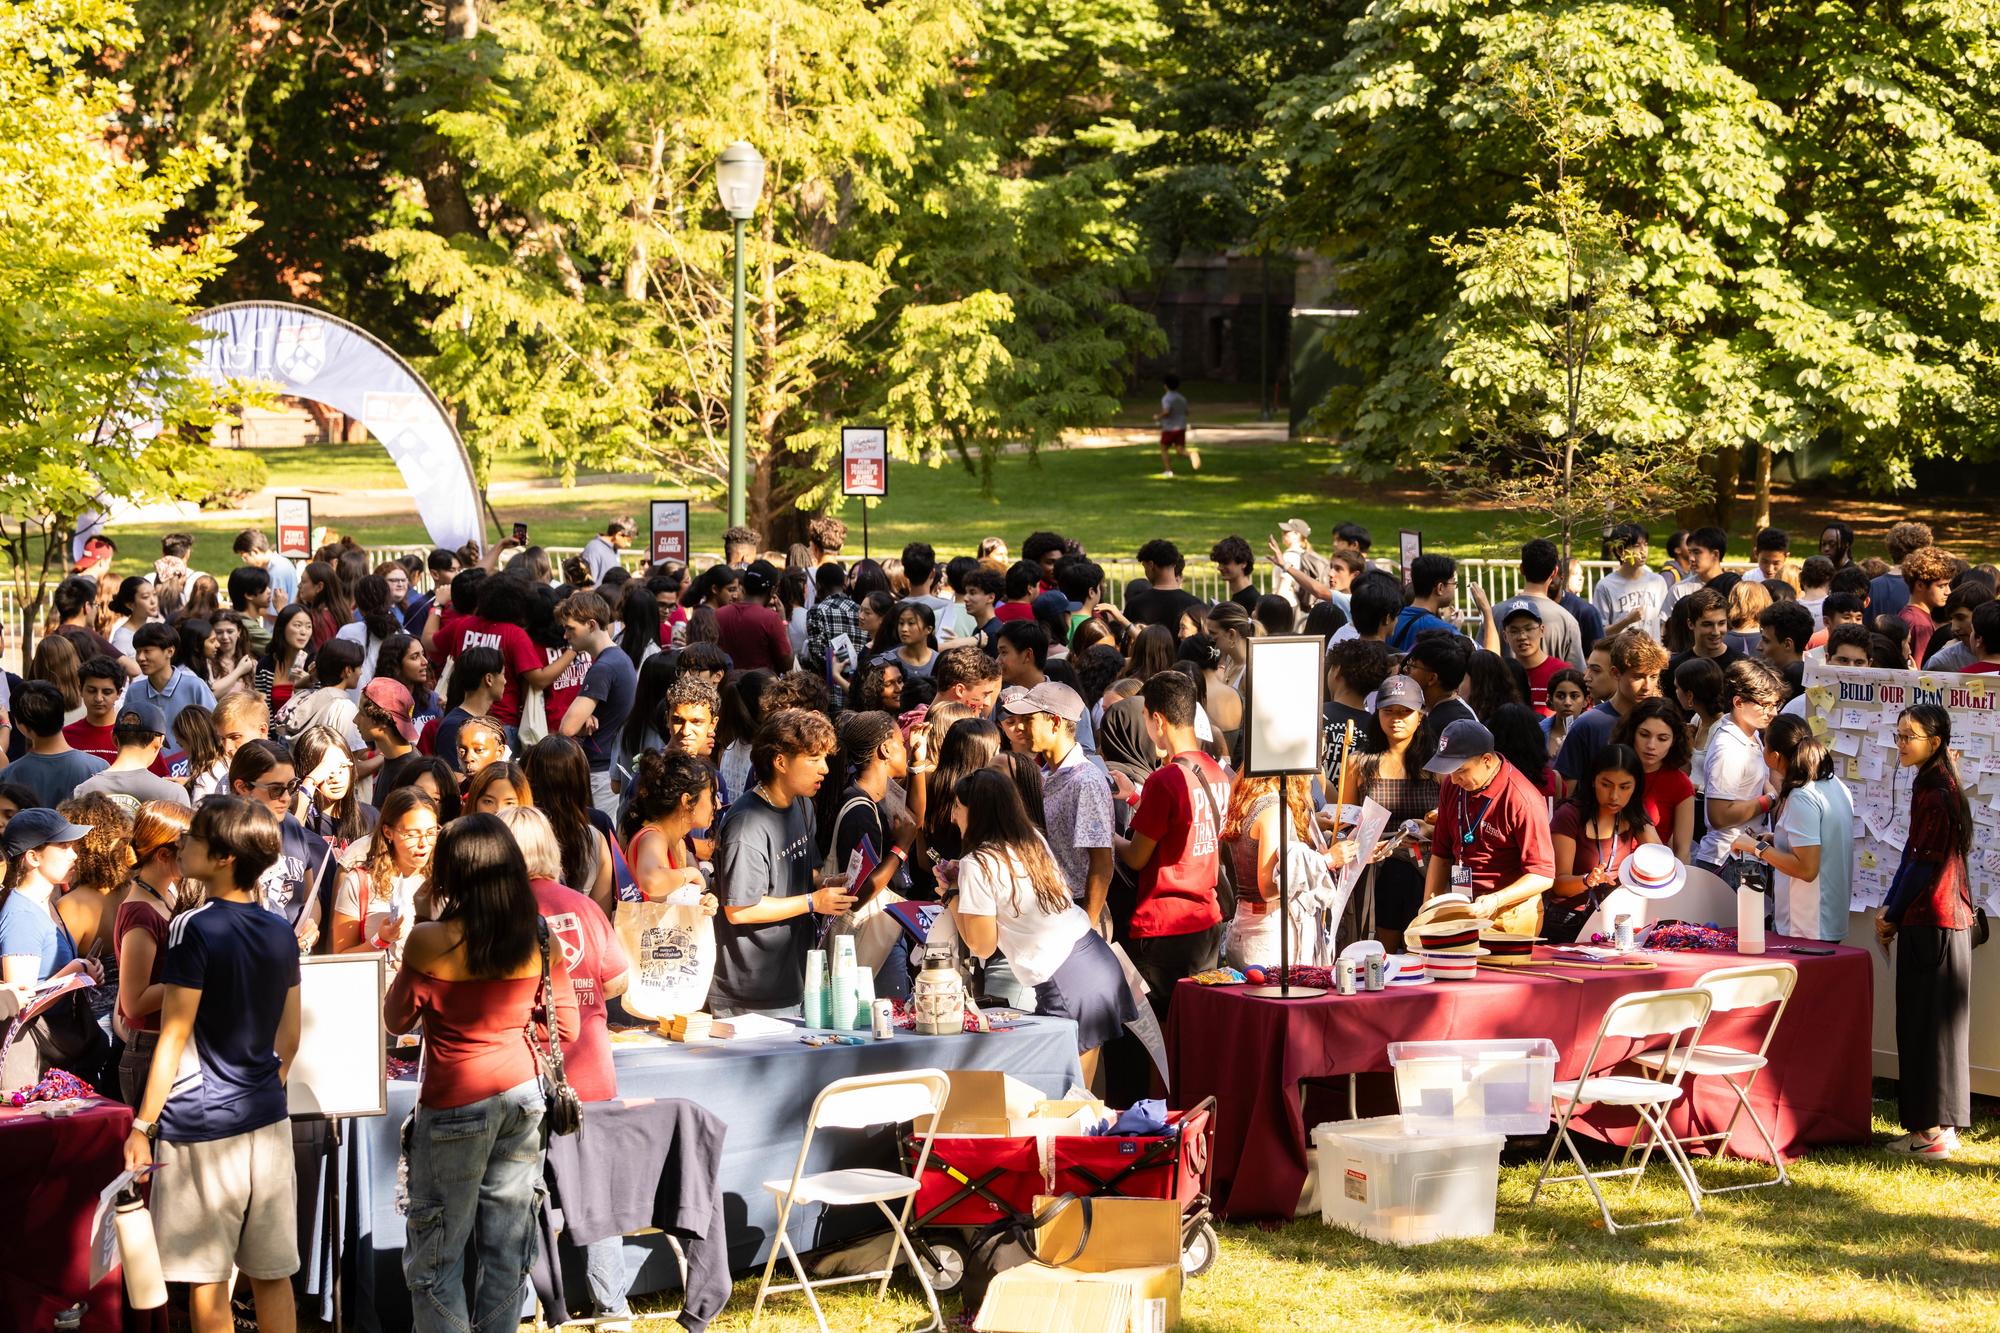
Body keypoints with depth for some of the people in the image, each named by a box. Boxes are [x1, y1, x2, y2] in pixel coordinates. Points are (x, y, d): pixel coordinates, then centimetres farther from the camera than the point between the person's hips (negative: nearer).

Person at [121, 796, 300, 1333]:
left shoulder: (194, 928, -13)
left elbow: (174, 1037, -14)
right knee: (272, 1276, 10)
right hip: (268, 1122, 6)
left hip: (202, 1125, -6)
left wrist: (142, 1126, -9)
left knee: (207, 1279, 1)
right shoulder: (280, 934, 6)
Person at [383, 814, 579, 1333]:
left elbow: (396, 1019, -1)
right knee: (506, 1245, 13)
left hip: (456, 1103, -5)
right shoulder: (540, 940, -3)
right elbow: (566, 1027, 4)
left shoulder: (430, 942, -15)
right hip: (525, 1094, 5)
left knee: (435, 1255, 6)